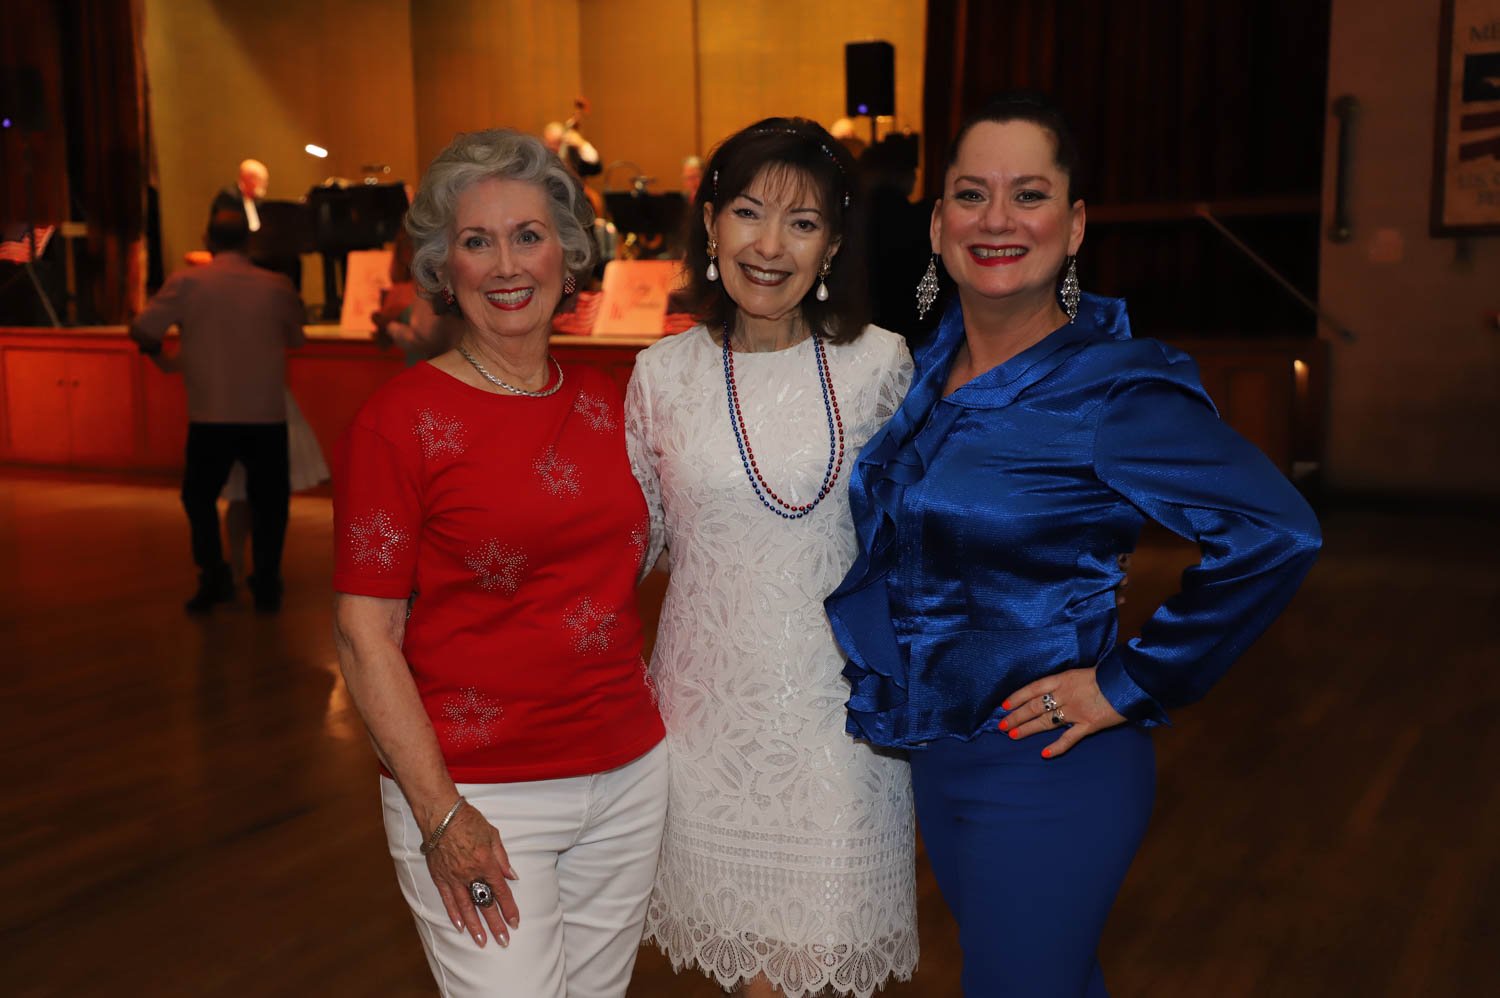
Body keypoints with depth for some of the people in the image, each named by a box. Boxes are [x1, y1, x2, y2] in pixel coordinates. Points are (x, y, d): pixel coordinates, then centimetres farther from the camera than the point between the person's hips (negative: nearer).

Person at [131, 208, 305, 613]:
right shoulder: (276, 286, 1)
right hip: (266, 415, 1)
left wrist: (156, 348, 21)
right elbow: (296, 337, 15)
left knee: (199, 497, 18)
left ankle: (214, 577, 10)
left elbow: (140, 330, -1)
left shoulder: (186, 282, -2)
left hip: (210, 417, 0)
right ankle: (266, 586, 14)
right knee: (269, 502, 14)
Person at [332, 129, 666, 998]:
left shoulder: (606, 403, 6)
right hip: (481, 795, -5)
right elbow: (365, 633, -11)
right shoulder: (401, 419, -9)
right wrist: (439, 815, -15)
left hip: (630, 777, 5)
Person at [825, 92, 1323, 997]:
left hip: (1043, 767, -6)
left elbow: (1277, 532, -24)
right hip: (935, 756, 7)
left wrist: (1132, 685, -20)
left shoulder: (1114, 387, -18)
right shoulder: (931, 366, 2)